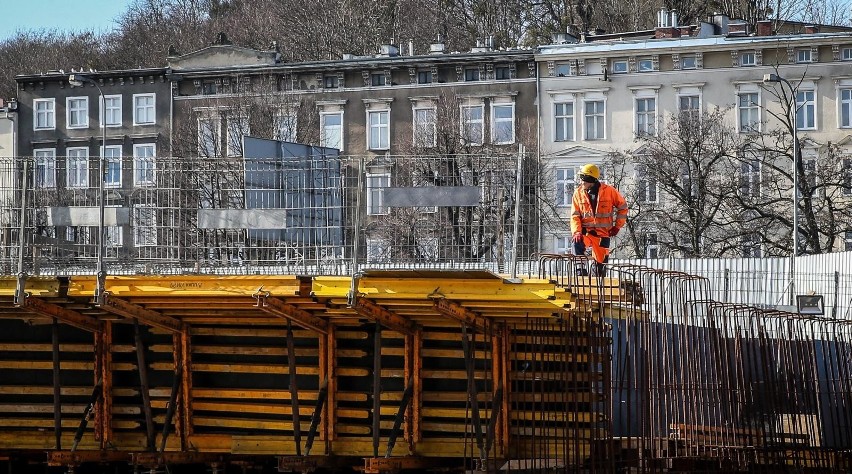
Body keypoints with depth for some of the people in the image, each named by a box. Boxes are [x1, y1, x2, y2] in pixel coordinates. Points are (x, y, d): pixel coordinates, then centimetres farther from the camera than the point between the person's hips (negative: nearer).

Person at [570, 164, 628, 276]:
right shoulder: (578, 193, -1)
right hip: (586, 232, 0)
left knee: (601, 262, 1)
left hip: (603, 234, 0)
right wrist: (576, 232, -18)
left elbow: (623, 207, 8)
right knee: (578, 243, -33)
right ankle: (581, 270, -25)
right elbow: (575, 216, -2)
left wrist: (617, 226, 5)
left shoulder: (609, 191, -5)